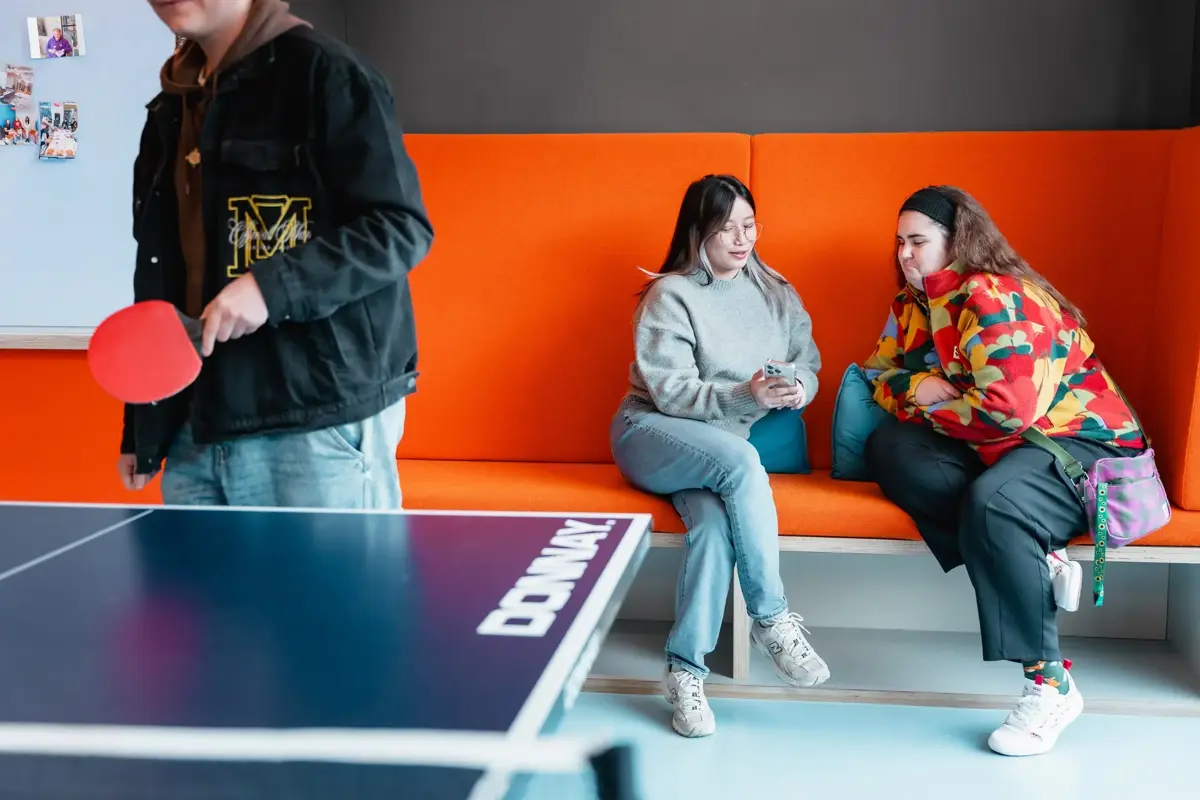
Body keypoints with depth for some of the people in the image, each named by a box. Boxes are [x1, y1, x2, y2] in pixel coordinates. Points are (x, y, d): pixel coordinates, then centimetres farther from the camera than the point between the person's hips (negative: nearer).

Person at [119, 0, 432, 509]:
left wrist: (272, 287, -23)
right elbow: (161, 283, 20)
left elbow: (402, 227, -11)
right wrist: (141, 429, 19)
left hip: (322, 425, -7)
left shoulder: (323, 72, -6)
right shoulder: (169, 111, 17)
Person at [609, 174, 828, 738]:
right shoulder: (670, 295, -4)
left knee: (714, 517, -31)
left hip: (729, 447, 4)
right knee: (738, 458, -35)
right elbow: (670, 390, -13)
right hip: (653, 433, -3)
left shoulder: (777, 294, 12)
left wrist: (796, 388, -16)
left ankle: (685, 669, -26)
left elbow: (809, 366, 9)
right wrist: (746, 396, -27)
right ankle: (771, 618, -26)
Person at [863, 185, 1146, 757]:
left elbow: (1007, 409, -29)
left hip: (1082, 441, -9)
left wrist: (928, 409, -12)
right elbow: (880, 373, 13)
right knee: (889, 447, -12)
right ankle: (1039, 565, -19)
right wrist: (916, 386, -10)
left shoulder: (993, 298, -19)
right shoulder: (915, 302, 8)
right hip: (997, 446, 9)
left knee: (990, 504, -37)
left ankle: (1050, 683, -24)